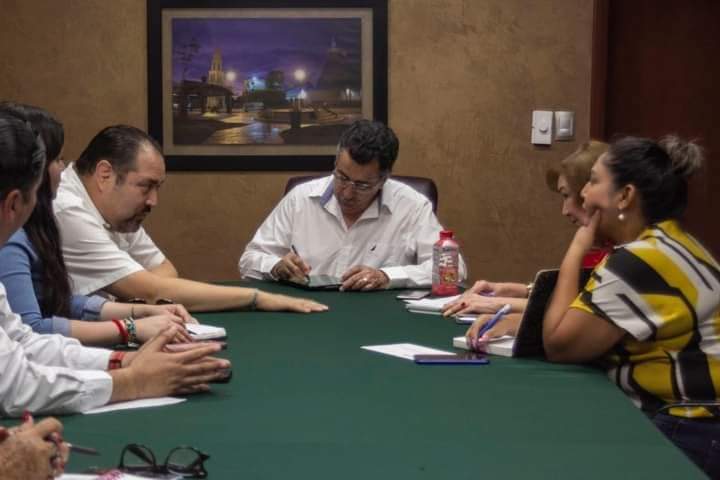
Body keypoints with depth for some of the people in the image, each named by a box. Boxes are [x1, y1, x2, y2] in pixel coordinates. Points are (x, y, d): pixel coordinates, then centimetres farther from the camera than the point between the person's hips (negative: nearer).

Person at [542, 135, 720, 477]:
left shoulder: (643, 262, -20)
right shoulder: (664, 244, 12)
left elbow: (558, 344, -16)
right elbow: (576, 321, 15)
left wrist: (575, 253, -8)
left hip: (688, 437, -9)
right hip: (681, 421, 9)